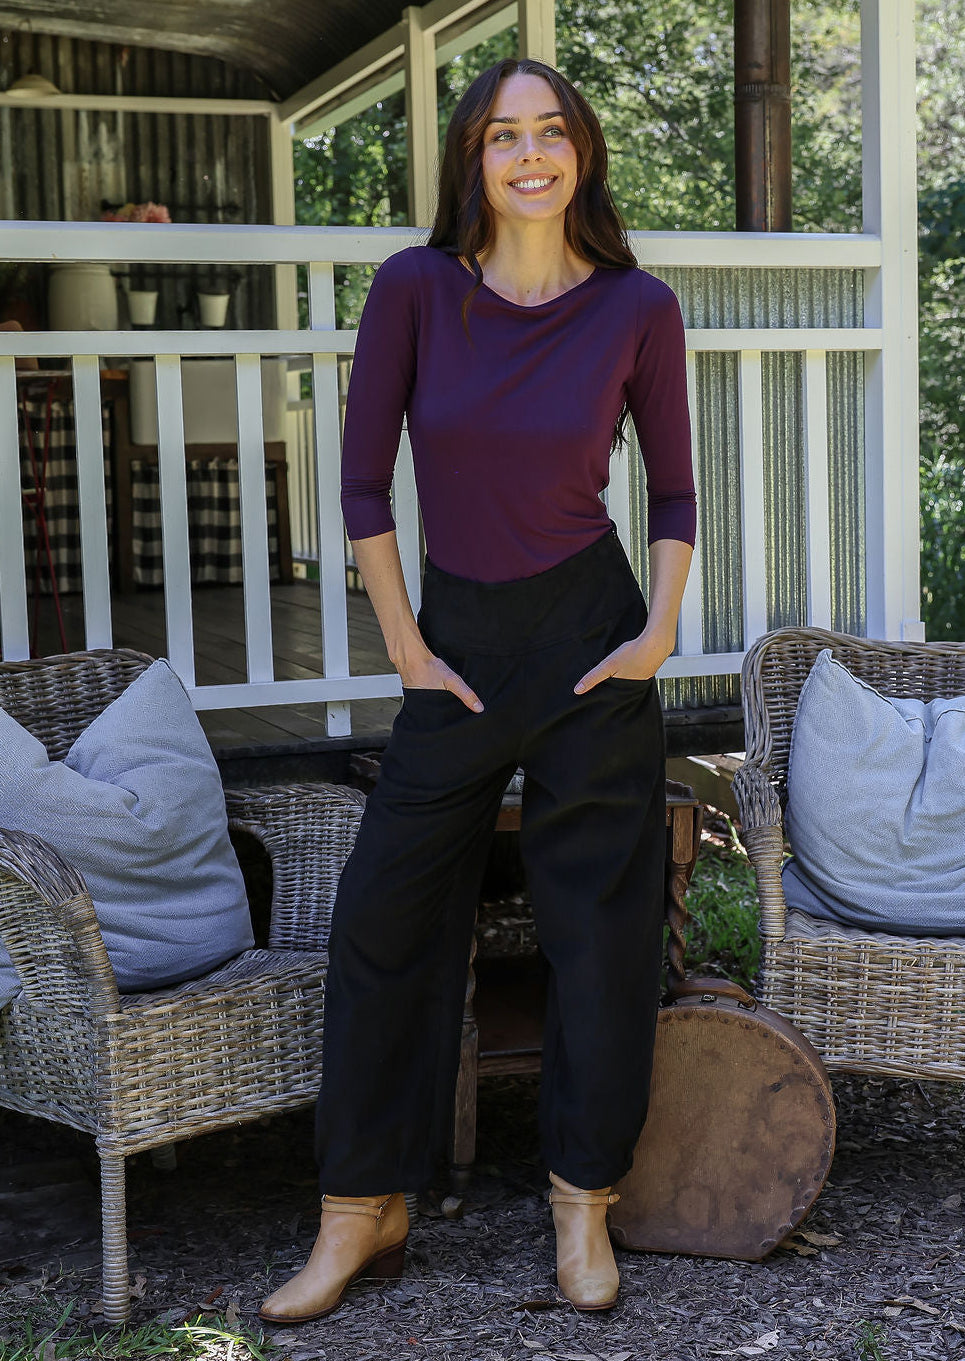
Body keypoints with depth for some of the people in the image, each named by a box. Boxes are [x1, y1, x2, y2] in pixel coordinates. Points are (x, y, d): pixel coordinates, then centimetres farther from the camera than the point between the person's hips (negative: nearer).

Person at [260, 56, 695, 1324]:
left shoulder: (638, 307, -5)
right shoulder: (415, 289, -7)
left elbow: (673, 486, 6)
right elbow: (363, 479, -2)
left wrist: (660, 625, -4)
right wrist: (404, 644, -3)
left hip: (589, 639, -1)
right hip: (458, 642, 1)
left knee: (602, 923, 5)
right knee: (386, 915, 3)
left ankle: (583, 1198, 23)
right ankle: (364, 1211, 18)